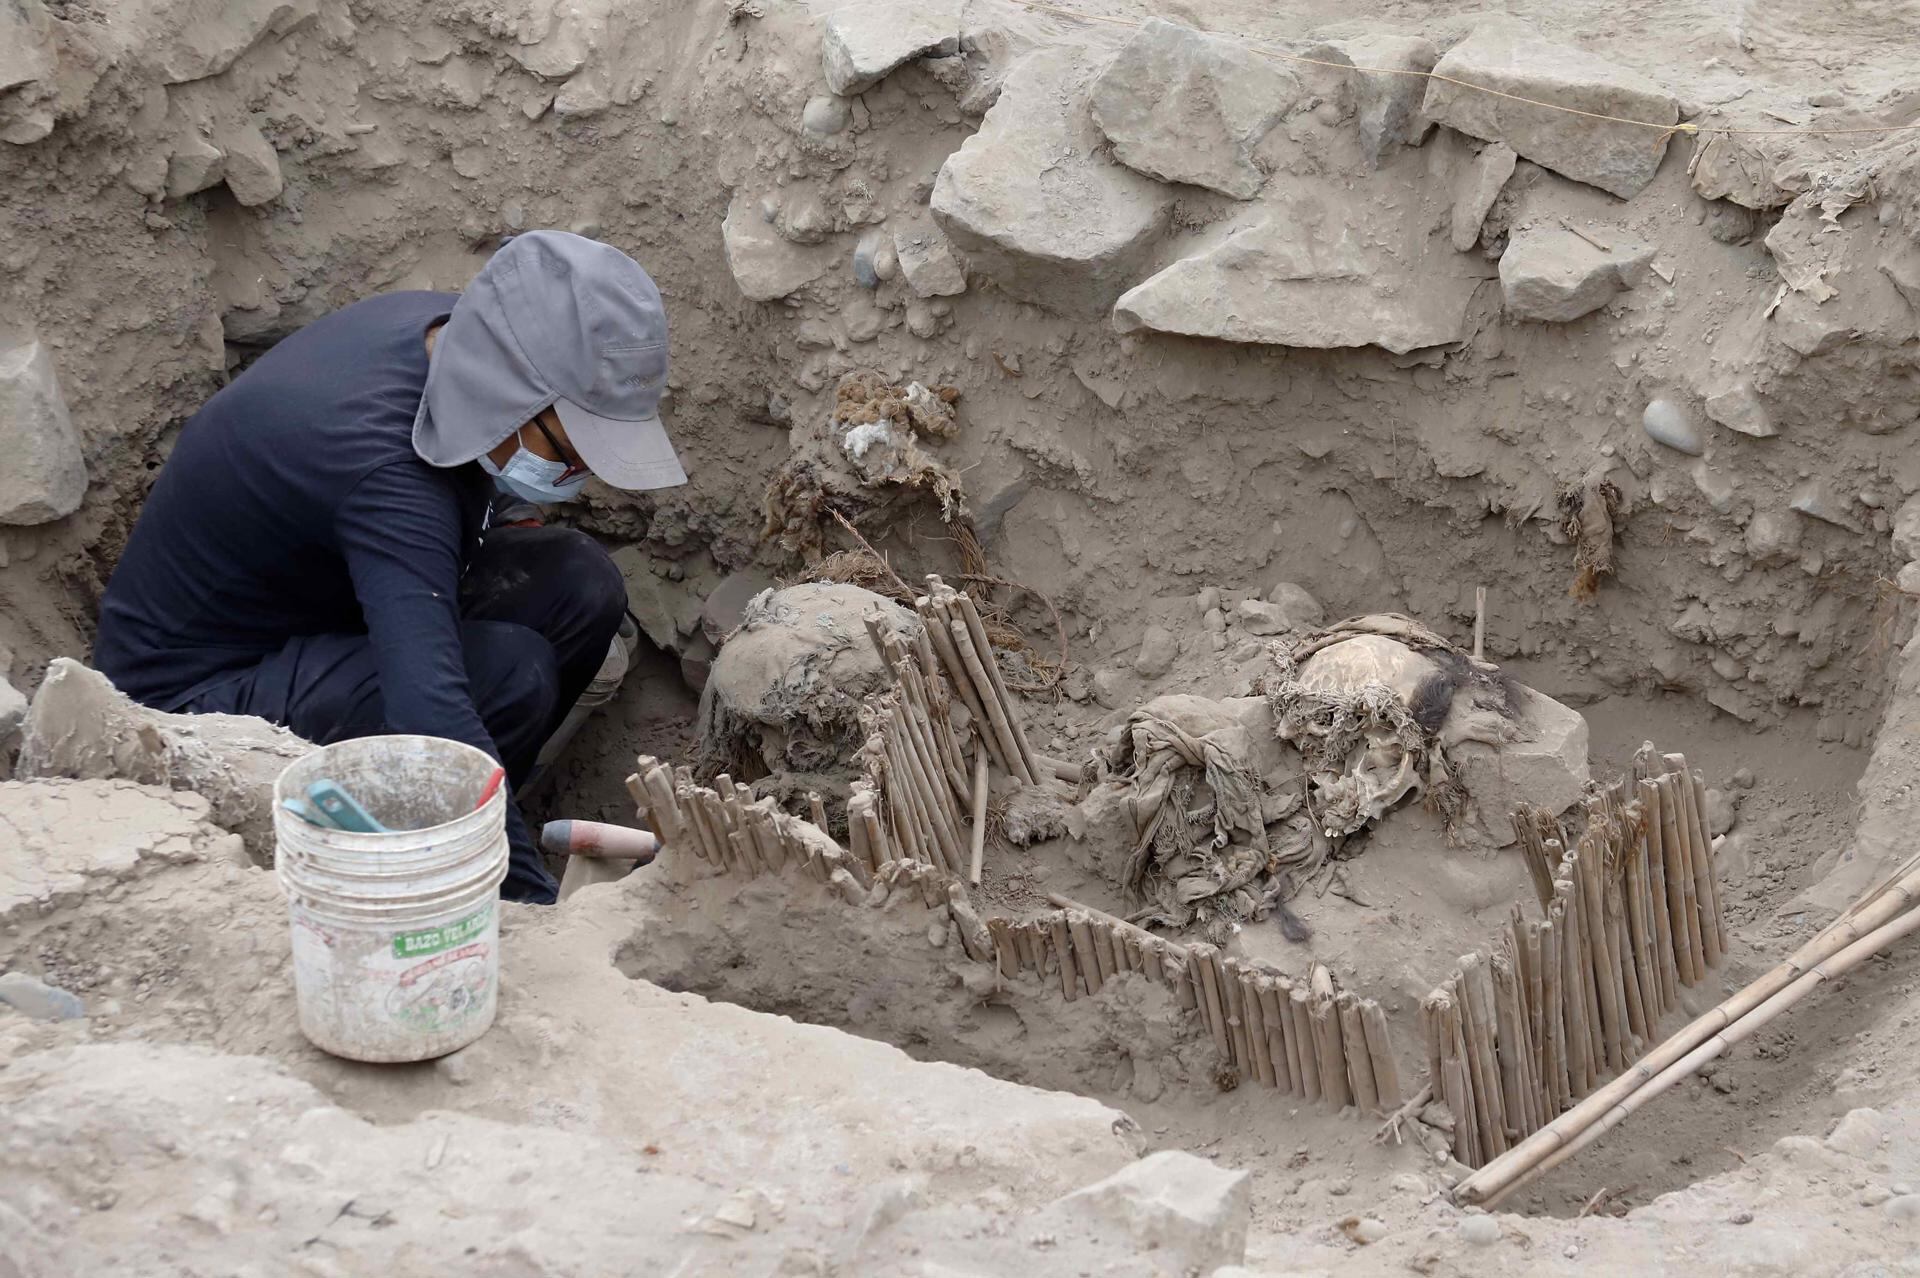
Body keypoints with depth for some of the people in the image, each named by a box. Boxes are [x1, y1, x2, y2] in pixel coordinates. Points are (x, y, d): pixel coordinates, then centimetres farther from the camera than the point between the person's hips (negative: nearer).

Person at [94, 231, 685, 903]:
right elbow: (431, 712, -46)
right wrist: (537, 901, -47)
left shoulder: (440, 325, -8)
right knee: (509, 672, -30)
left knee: (579, 584, -9)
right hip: (194, 690, -10)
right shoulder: (384, 467, -36)